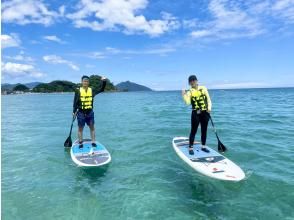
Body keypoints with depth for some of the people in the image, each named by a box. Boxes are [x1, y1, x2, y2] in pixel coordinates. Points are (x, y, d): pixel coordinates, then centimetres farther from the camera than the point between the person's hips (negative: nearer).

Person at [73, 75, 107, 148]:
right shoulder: (78, 91, -6)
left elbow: (101, 89, 1)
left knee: (92, 127, 8)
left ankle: (93, 142, 18)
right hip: (81, 113, -2)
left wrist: (104, 82, -14)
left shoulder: (92, 90, 1)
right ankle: (80, 143, 19)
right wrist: (74, 112, -6)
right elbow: (75, 102, -3)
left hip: (90, 112, 3)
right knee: (80, 128, 7)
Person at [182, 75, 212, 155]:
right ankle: (190, 147, 8)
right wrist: (184, 95, -25)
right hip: (196, 113, -3)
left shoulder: (203, 88, 6)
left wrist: (209, 108, -5)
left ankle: (203, 146, 25)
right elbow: (188, 102, -15)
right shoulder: (189, 91, -1)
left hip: (205, 113, 3)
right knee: (193, 131, 0)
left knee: (204, 130, 11)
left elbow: (208, 99, 7)